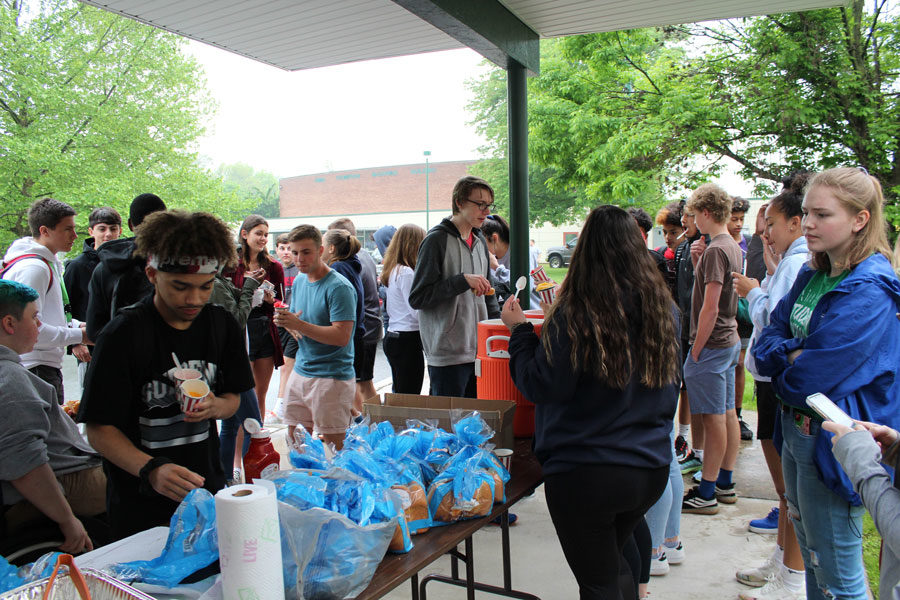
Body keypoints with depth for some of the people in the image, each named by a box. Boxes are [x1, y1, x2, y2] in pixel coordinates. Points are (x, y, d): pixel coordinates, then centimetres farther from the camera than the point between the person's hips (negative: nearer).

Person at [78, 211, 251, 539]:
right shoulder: (124, 334, -16)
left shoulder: (222, 325, -2)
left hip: (208, 492, 4)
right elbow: (99, 429, -15)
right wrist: (151, 470, -32)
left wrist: (215, 406, -15)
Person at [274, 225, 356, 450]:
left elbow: (341, 336, -21)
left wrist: (298, 325, -26)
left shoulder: (339, 287, -14)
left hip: (333, 376, -7)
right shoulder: (299, 281, 11)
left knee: (333, 447, 0)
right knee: (294, 442, 13)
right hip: (300, 372, 8)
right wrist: (285, 321, -5)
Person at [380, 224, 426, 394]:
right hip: (408, 339, -10)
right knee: (410, 398, -6)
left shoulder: (393, 270, 13)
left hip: (392, 336, 10)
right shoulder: (407, 273, -15)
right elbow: (417, 312, -16)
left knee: (397, 393, 15)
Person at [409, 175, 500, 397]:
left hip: (479, 351, 7)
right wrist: (463, 280, -21)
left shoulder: (480, 241, 13)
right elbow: (417, 298, -14)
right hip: (447, 354, -7)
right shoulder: (437, 239, -10)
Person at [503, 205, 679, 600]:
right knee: (613, 559, 29)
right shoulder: (665, 310, -1)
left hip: (585, 474, -6)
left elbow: (542, 387, -13)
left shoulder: (575, 314, -19)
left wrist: (519, 330, -3)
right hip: (651, 467, 6)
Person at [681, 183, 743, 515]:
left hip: (712, 345, -10)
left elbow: (710, 307, -22)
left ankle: (706, 494, 5)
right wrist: (698, 261, 3)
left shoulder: (715, 250, -18)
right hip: (729, 340, 10)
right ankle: (725, 484, 25)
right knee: (727, 413, 14)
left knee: (713, 418, -3)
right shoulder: (732, 247, 11)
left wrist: (696, 351, -17)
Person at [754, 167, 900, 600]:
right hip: (796, 429, 8)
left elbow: (809, 380, -24)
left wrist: (782, 365, -5)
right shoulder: (811, 276, 6)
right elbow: (766, 341, 5)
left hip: (832, 442, -8)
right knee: (811, 556, 24)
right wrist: (794, 354, -15)